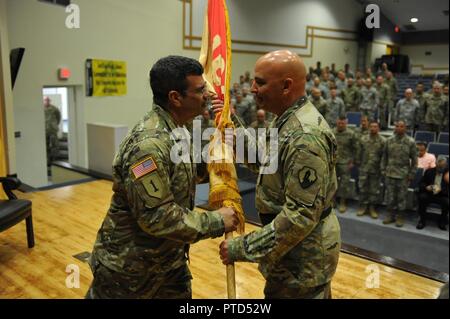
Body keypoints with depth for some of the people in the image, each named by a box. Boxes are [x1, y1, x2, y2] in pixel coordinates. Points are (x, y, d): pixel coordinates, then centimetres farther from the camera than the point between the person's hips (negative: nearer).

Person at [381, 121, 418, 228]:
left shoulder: (410, 142, -3)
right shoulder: (389, 140, 3)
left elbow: (414, 159, 0)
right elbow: (384, 156, 10)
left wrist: (411, 174, -3)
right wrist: (383, 170, 5)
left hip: (403, 175, -2)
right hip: (390, 173, 3)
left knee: (402, 196, 5)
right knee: (390, 195, 8)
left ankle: (400, 217, 17)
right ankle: (391, 215, 22)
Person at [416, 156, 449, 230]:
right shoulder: (429, 171, 7)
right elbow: (421, 183, 6)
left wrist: (441, 189, -26)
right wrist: (426, 187, -17)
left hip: (442, 195, -1)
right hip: (428, 193, 1)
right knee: (421, 197, -31)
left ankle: (442, 222, -7)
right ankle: (422, 221, -16)